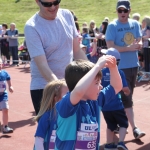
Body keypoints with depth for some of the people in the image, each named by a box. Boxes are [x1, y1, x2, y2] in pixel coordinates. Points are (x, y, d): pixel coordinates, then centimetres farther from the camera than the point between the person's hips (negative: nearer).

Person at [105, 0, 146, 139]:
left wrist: (137, 45, -17)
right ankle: (134, 127, -2)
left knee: (127, 96, 15)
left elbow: (139, 42, 7)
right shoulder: (112, 26, -9)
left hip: (134, 65, 6)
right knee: (126, 98, -5)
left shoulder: (135, 24, 7)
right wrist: (129, 48, -22)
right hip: (121, 67, -6)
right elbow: (110, 47, -16)